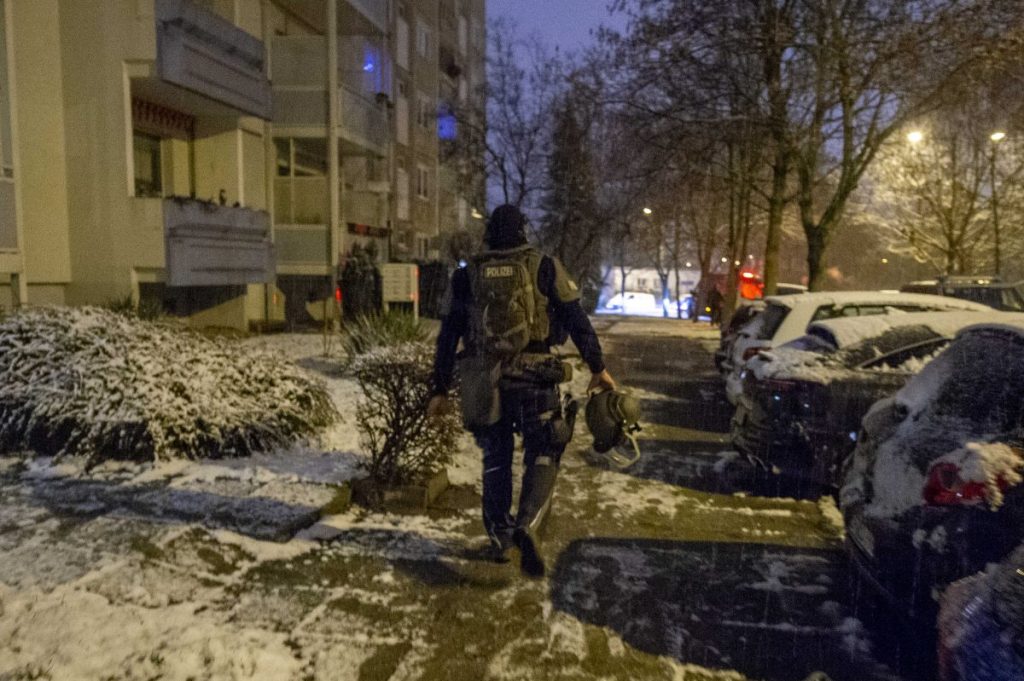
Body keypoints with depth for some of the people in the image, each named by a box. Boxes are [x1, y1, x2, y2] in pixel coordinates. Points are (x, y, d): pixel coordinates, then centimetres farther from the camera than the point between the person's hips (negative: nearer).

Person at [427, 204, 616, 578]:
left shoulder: (466, 276, 8)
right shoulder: (545, 267, 2)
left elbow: (447, 337, 9)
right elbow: (576, 320, -1)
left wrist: (440, 390, 14)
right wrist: (598, 368, 7)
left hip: (485, 382, 3)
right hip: (534, 379, -2)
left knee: (495, 460, 18)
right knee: (542, 457, 7)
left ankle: (499, 537, 24)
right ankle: (527, 525, -16)